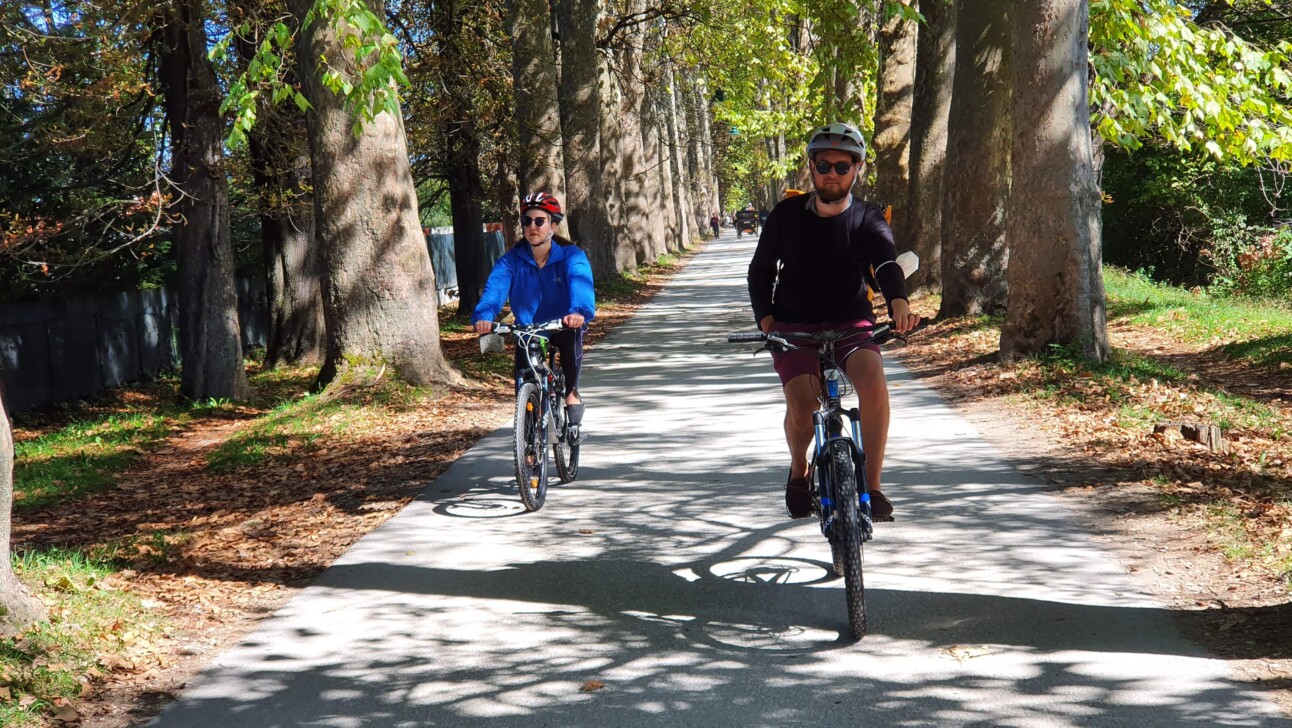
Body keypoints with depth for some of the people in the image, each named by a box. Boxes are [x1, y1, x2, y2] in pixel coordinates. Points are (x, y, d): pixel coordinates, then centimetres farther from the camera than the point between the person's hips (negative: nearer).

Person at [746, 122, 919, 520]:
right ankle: (799, 470, 9)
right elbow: (760, 269, 11)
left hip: (851, 322, 0)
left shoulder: (868, 218, -2)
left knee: (873, 381, -31)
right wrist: (765, 317, -6)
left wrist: (898, 301, -43)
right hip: (794, 325, 0)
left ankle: (872, 486, -18)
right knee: (801, 404, -25)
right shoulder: (787, 214, 1)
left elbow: (886, 262, -21)